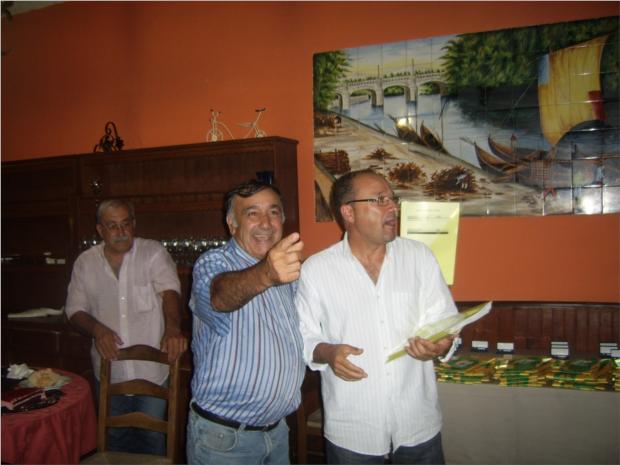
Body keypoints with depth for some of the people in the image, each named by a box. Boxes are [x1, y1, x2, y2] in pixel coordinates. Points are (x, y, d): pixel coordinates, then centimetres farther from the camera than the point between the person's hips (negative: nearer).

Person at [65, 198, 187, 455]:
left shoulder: (153, 252, -9)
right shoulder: (86, 262, 0)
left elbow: (169, 290, -24)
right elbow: (75, 310, 4)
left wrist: (172, 327, -42)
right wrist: (96, 329, -17)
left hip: (152, 370, -3)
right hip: (109, 373, 3)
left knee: (152, 438, 13)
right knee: (115, 438, 21)